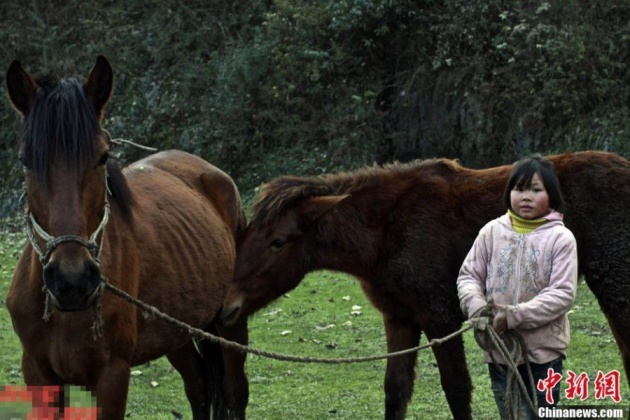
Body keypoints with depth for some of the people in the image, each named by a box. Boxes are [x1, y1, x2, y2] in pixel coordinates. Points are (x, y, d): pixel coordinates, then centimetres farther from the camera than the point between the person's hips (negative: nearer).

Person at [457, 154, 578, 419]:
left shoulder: (560, 238, -8)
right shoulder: (492, 232, 2)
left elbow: (563, 294, -14)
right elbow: (468, 276, 7)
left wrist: (515, 316, -22)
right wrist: (477, 306, -15)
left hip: (543, 351, -2)